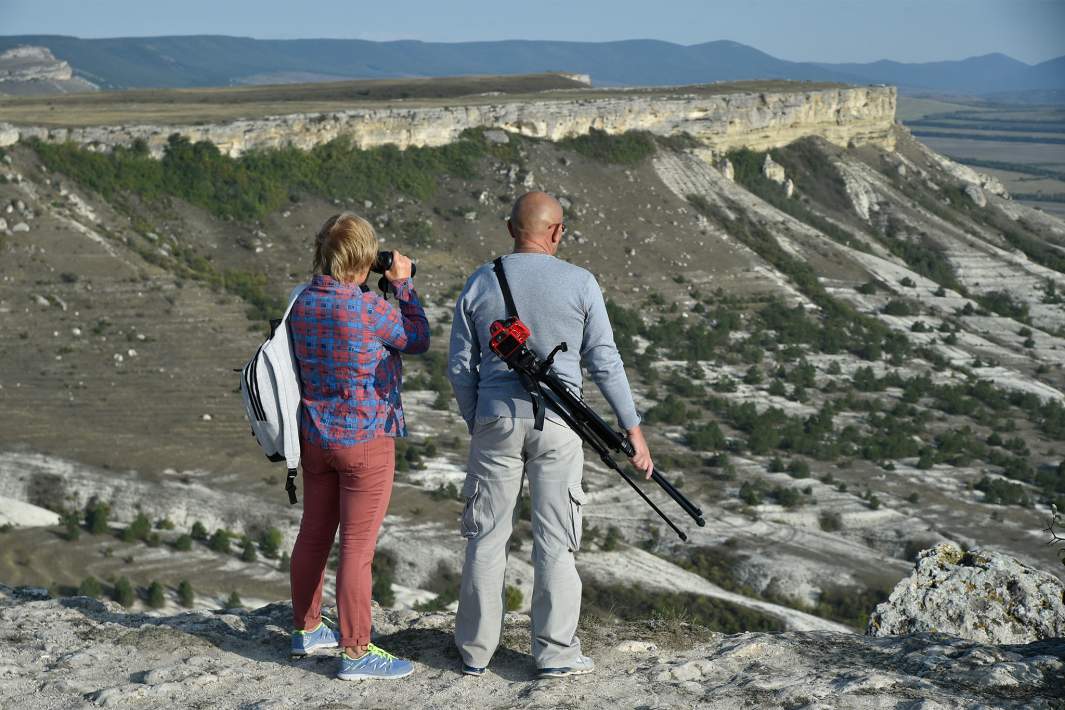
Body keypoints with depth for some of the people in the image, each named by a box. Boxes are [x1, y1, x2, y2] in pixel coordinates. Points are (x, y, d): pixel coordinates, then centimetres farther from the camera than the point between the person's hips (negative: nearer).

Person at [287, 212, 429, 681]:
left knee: (314, 536, 18)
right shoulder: (371, 308, -20)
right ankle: (356, 652, 3)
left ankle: (307, 630, 32)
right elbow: (417, 340, -4)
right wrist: (403, 284, 3)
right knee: (357, 547, -2)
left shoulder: (301, 304, 0)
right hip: (365, 440, -7)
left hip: (315, 437, 7)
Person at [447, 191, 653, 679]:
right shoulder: (579, 284, -4)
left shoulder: (480, 284, 2)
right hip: (557, 422, -2)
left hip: (496, 420, 2)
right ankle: (556, 653, 7)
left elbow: (460, 367, 5)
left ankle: (475, 650, 15)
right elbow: (604, 362, -3)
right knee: (555, 539, 4)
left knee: (486, 535, 9)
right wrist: (633, 429, 4)